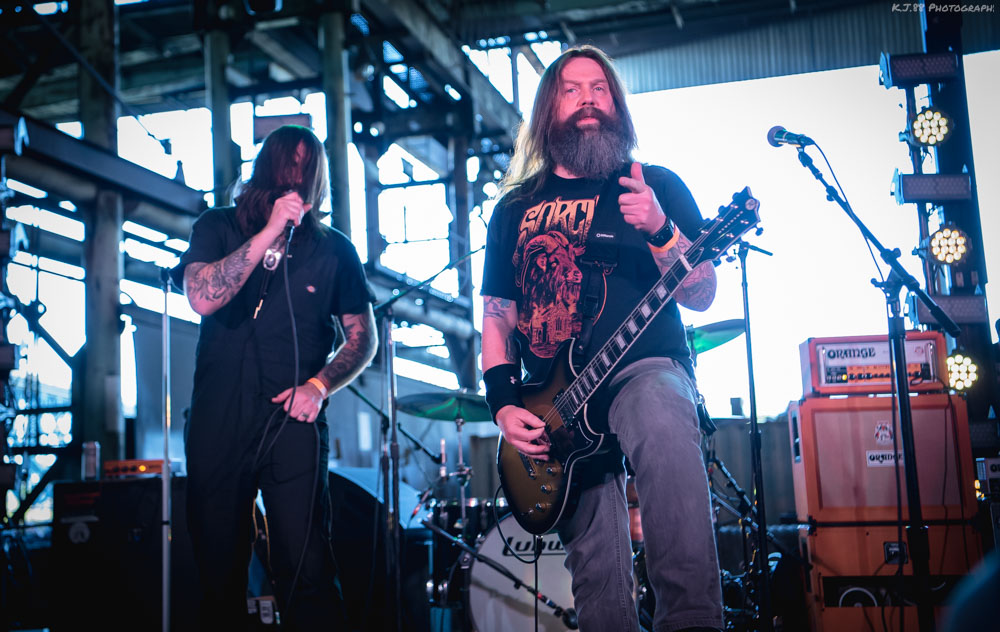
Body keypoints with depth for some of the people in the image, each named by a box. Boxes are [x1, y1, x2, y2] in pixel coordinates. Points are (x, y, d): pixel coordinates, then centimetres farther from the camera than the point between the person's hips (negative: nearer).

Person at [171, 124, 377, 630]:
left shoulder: (334, 249, 8)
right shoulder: (218, 227, 7)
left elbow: (363, 337, 11)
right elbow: (202, 297, -12)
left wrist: (319, 385, -6)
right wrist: (270, 231, -14)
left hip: (293, 423, -1)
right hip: (218, 423, 1)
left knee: (307, 574, -9)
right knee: (218, 571, 8)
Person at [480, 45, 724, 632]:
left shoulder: (657, 184, 8)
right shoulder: (514, 209, 17)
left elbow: (703, 295, 1)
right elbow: (497, 316, 16)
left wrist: (658, 229, -17)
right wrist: (504, 404, 2)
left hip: (644, 367, -3)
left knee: (667, 433, -39)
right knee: (597, 575, 2)